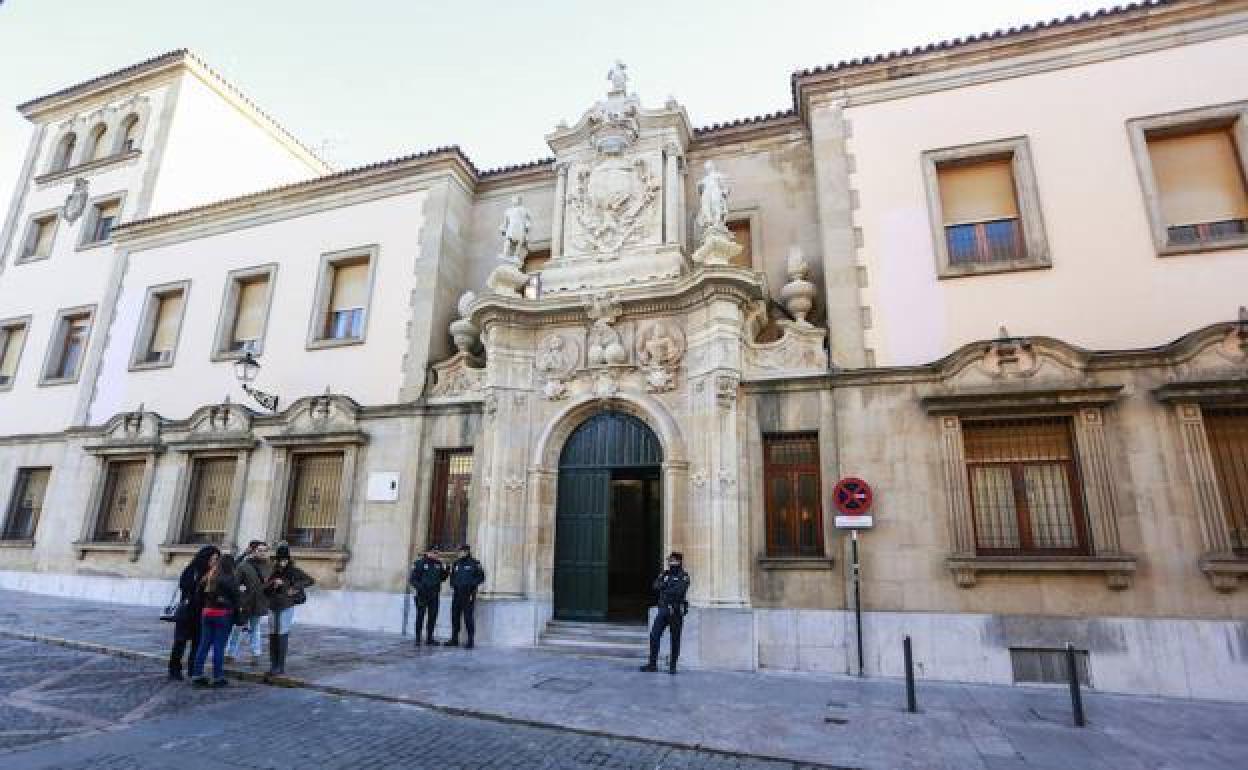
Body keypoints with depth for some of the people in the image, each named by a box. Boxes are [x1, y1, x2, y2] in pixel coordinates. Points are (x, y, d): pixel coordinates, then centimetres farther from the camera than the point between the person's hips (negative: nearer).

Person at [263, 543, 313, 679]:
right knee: (272, 637, 4)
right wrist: (272, 583, -9)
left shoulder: (293, 572, -4)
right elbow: (265, 590, 9)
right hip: (273, 608, 5)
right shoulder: (274, 573, 12)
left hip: (286, 608, -5)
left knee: (282, 637, -6)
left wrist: (295, 588, -14)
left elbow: (311, 581, -11)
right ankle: (273, 666, 13)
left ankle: (281, 667, 3)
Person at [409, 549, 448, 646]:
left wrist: (444, 570, -3)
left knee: (432, 617, 9)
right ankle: (417, 639, 8)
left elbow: (442, 578, 15)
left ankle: (429, 639, 19)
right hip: (422, 595, -5)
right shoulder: (420, 564, -5)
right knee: (420, 616, 0)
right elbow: (412, 579, -5)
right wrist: (419, 587, -18)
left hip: (434, 595, 5)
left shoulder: (438, 564, 9)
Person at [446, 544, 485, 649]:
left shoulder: (474, 564, -3)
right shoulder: (456, 563, 13)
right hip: (457, 594, 5)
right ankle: (454, 639, 20)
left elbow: (481, 577, -2)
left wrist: (472, 584, -13)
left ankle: (470, 641, 2)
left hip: (468, 595, -5)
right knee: (455, 616, 8)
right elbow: (452, 576, 23)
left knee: (468, 617, -5)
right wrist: (452, 587, 8)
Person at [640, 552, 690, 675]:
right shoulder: (665, 574, 12)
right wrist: (667, 585, -16)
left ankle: (673, 666, 15)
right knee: (654, 636, -2)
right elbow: (656, 586, 0)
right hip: (663, 609, 5)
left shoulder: (684, 577, -4)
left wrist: (665, 588, -9)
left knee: (675, 639, 3)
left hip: (676, 611, -4)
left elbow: (679, 591, -20)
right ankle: (653, 664, 6)